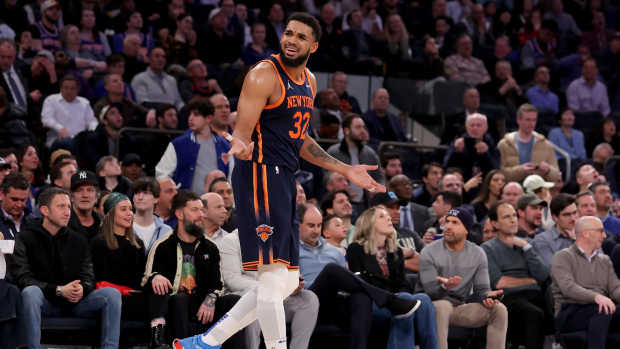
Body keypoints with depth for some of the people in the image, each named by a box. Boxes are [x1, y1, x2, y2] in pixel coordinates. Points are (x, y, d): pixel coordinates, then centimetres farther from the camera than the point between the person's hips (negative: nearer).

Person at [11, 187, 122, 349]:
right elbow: (22, 278, -10)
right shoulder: (26, 238, 0)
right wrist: (59, 290, -21)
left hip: (74, 303, 4)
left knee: (112, 293, -19)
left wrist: (82, 289, -17)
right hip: (45, 302, -4)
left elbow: (88, 277, 10)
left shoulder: (78, 241, 13)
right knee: (30, 292, -37)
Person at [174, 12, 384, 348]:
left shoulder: (309, 82, 15)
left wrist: (346, 170, 23)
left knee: (287, 282, 12)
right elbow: (243, 131, -18)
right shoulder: (264, 75, -11)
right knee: (274, 276, -13)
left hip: (284, 181, 9)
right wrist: (241, 145, -41)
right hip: (261, 174, -9)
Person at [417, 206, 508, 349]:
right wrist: (445, 286, -40)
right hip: (431, 305, -4)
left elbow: (482, 288, 4)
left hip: (460, 307, 4)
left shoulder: (477, 254, 6)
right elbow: (431, 291, -16)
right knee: (442, 306, -39)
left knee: (499, 309, -14)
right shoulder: (429, 252, -8)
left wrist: (488, 295, -21)